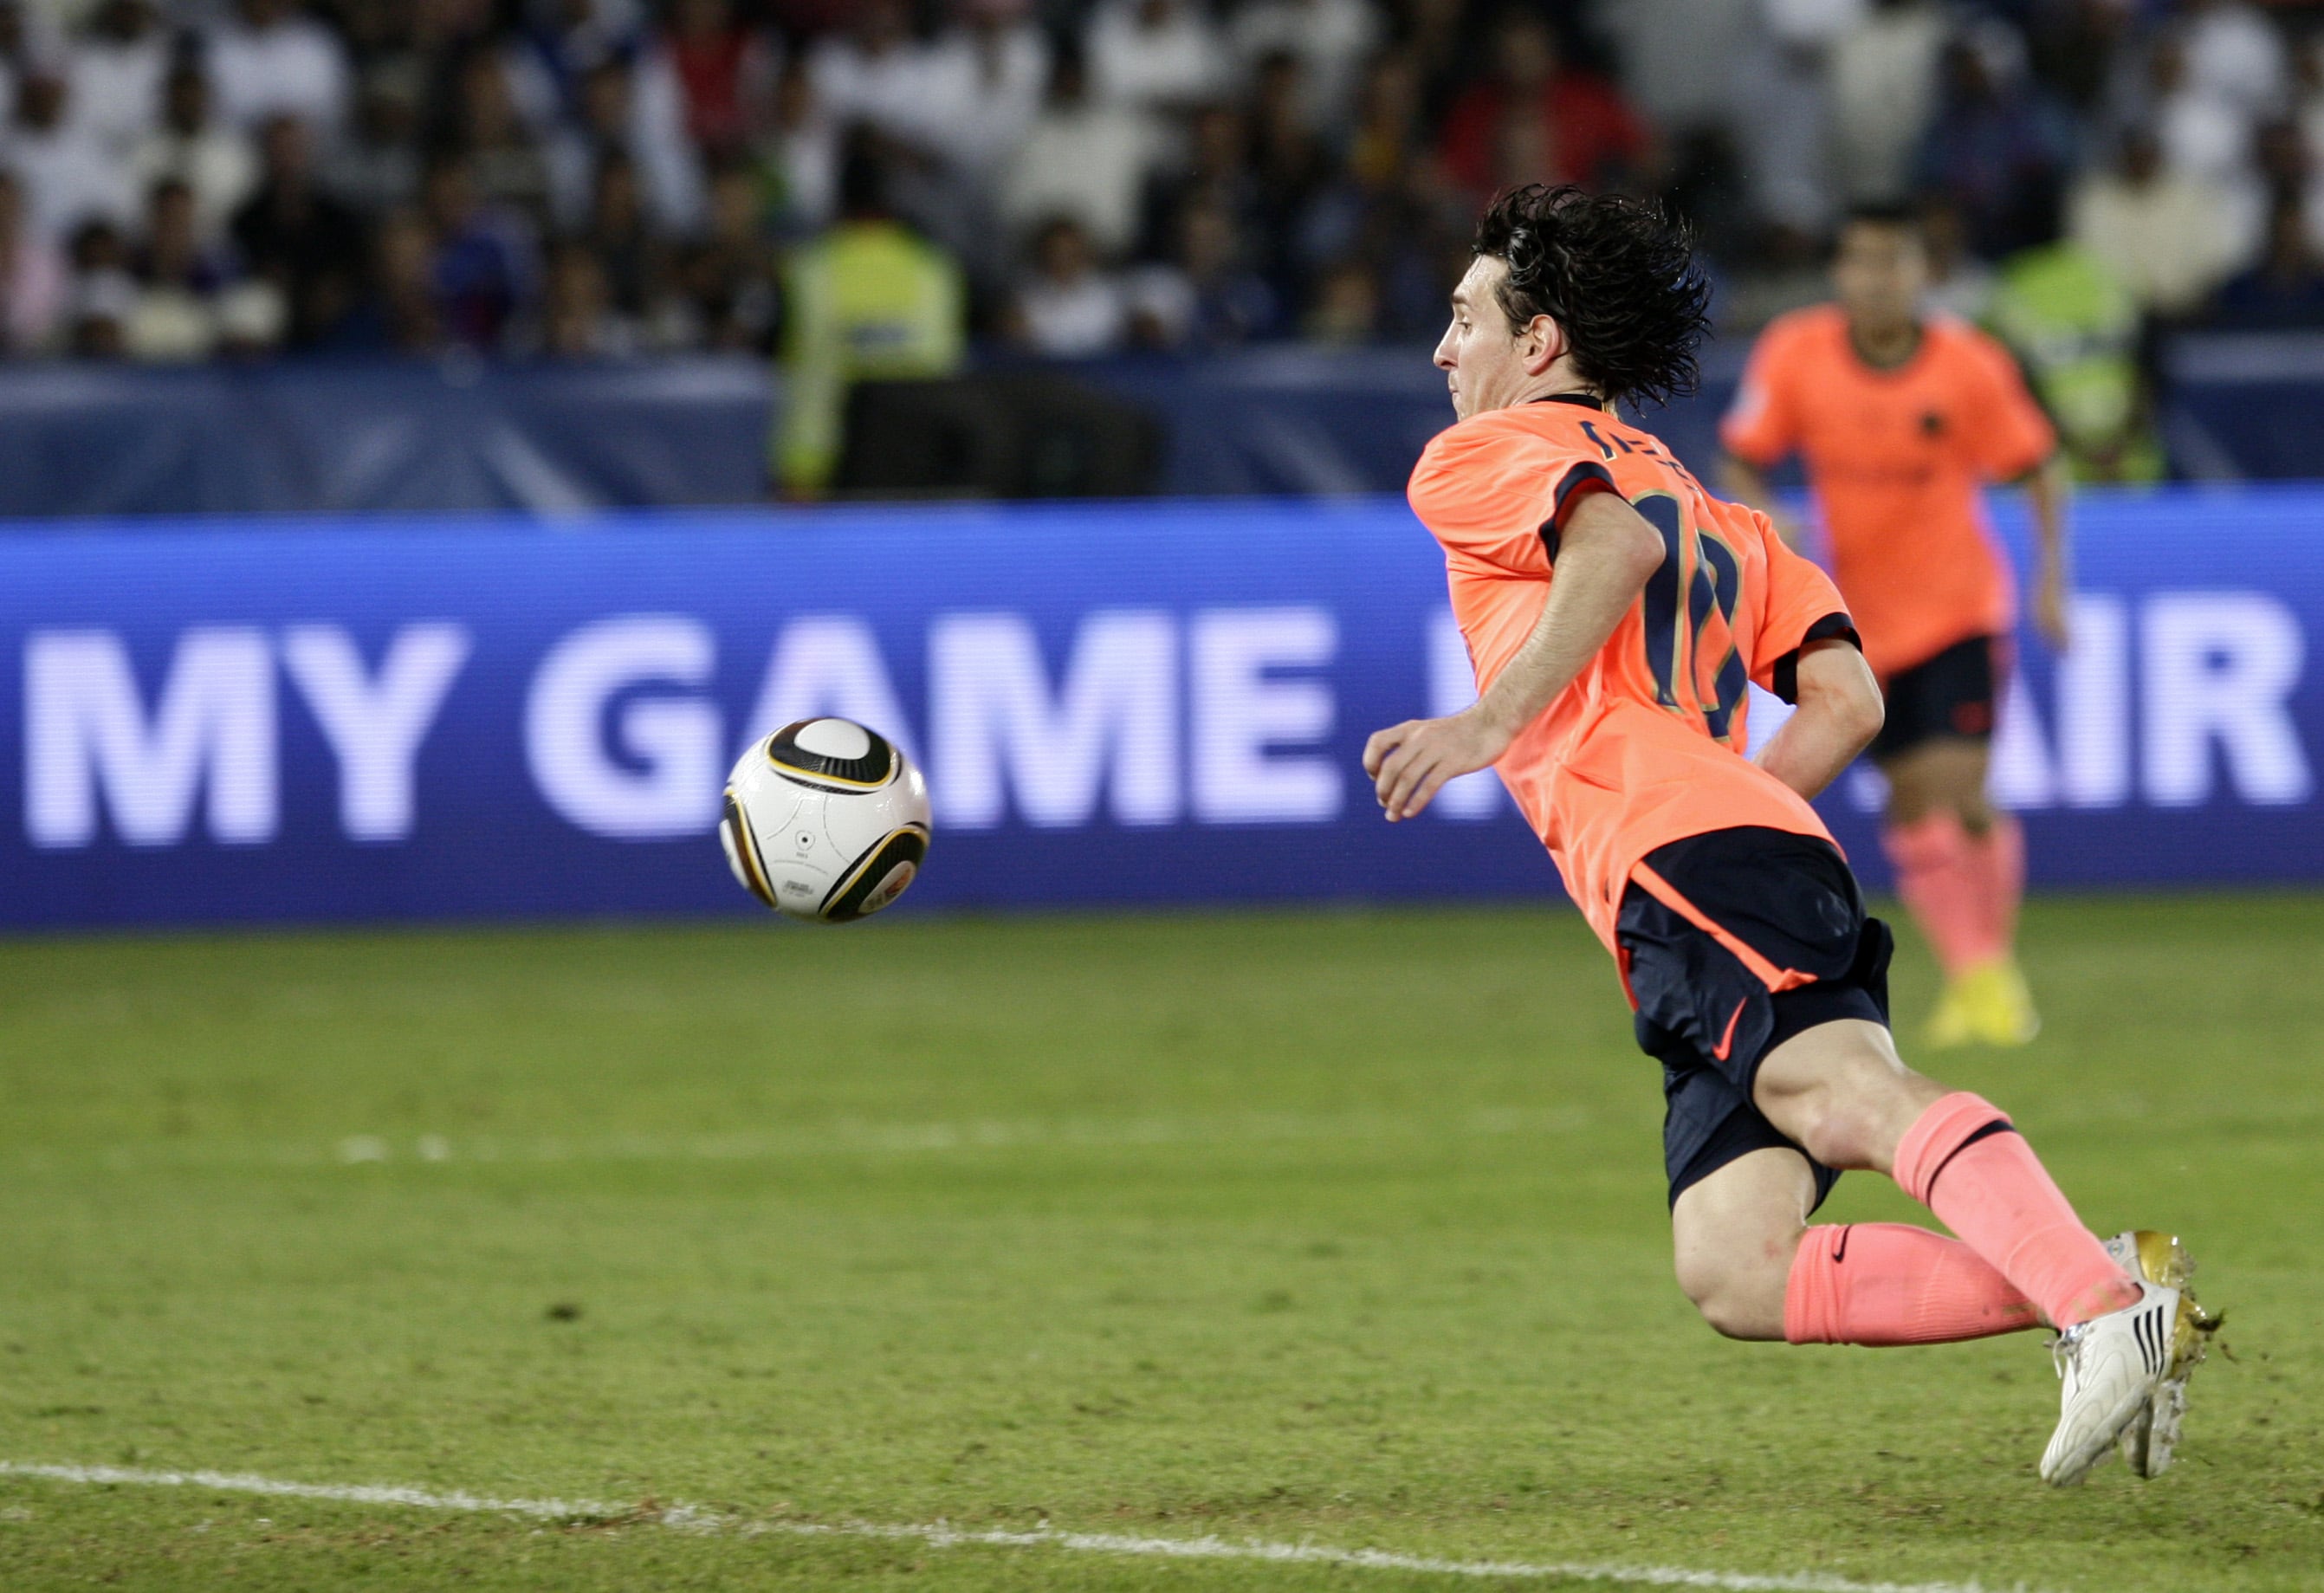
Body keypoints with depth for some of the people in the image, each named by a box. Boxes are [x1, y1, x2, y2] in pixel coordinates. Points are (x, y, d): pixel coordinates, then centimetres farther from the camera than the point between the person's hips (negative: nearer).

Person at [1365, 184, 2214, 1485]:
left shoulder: (1484, 457, 14)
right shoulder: (1707, 509, 37)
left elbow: (1615, 546, -9)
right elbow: (1848, 700, 24)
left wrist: (1493, 723, -12)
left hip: (1688, 863, -8)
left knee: (1848, 1093, -31)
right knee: (1736, 1274, -5)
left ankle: (2109, 1307, -53)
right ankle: (2093, 1282, -20)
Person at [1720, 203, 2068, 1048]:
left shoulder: (1968, 366, -13)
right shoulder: (1795, 355, -10)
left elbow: (2039, 467, -1)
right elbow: (1740, 462, 1)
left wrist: (2051, 578, -9)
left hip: (1959, 607, -2)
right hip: (1861, 620, 2)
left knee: (1959, 792, -12)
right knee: (1912, 803, 2)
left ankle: (1996, 969, 7)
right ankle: (1969, 977, 16)